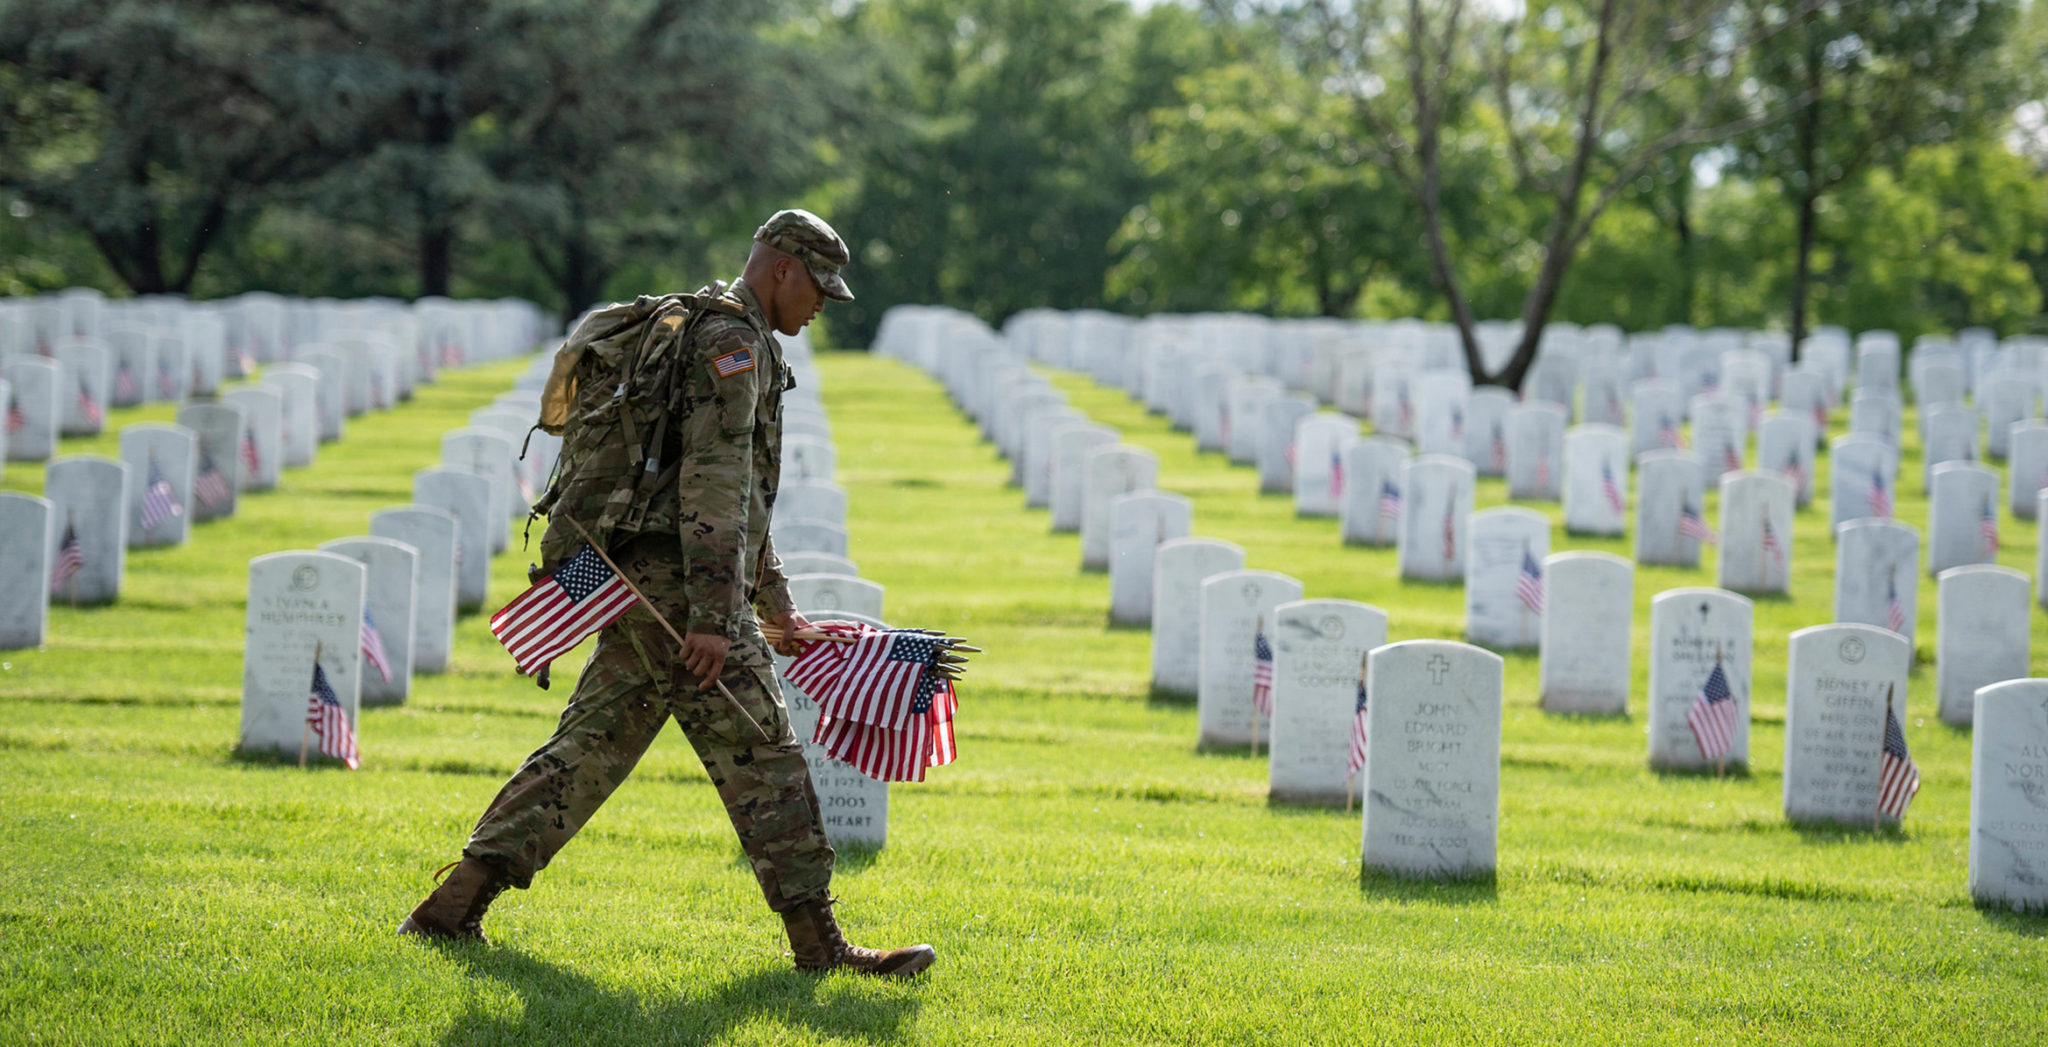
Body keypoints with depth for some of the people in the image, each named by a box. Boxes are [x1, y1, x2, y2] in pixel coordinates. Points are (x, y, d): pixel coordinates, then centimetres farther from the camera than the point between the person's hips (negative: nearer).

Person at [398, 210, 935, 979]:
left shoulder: (708, 337, 25)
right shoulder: (733, 340, -9)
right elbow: (714, 488, -19)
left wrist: (773, 596, 35)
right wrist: (713, 618, -24)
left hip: (640, 587, 10)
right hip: (678, 583, -10)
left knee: (589, 748, 9)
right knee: (762, 755, -6)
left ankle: (454, 906, 5)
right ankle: (818, 943, -3)